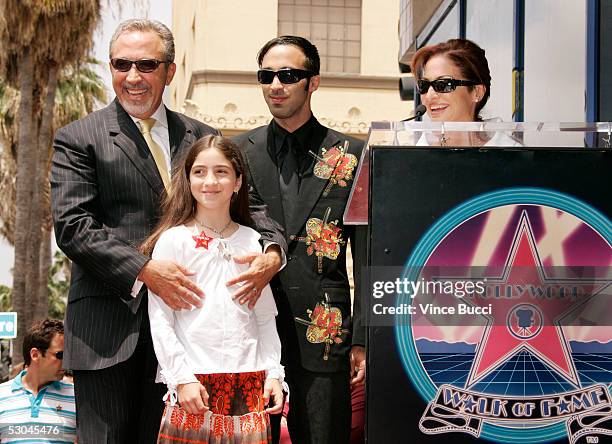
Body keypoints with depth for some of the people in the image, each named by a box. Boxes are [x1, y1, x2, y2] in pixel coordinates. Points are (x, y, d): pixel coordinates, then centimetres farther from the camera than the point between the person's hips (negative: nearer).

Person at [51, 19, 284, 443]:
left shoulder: (203, 137, 15)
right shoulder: (78, 139, 2)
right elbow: (72, 225, -8)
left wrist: (272, 251, -9)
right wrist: (143, 270, -19)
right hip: (108, 328, -3)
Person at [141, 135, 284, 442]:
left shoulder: (253, 242, 9)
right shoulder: (173, 240, -1)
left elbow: (266, 318, 13)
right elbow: (160, 320, -4)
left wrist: (273, 373, 4)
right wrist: (182, 379, -10)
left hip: (249, 383, 3)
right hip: (193, 385, -3)